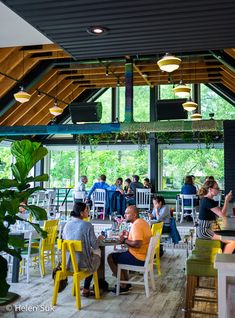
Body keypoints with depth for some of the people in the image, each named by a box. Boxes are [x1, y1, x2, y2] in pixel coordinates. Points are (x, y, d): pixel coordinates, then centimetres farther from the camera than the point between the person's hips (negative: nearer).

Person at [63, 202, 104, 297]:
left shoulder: (67, 224, -1)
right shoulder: (87, 225, -17)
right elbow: (94, 245, -14)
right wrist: (99, 238, 7)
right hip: (83, 261, -5)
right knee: (97, 251, 26)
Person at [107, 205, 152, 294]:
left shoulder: (136, 225, -22)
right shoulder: (142, 222, 10)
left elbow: (137, 244, -30)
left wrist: (124, 240, -15)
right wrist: (128, 236, 9)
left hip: (138, 258, -10)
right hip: (145, 255, 10)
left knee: (110, 258, -1)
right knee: (119, 255, 27)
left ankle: (123, 286, 3)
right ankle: (126, 283, 26)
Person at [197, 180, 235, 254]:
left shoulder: (206, 199, 10)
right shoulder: (208, 201, -20)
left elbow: (219, 211, 14)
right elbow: (222, 214, -21)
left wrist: (226, 200, 6)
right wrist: (227, 201, -11)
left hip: (203, 229, 10)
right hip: (204, 231, -10)